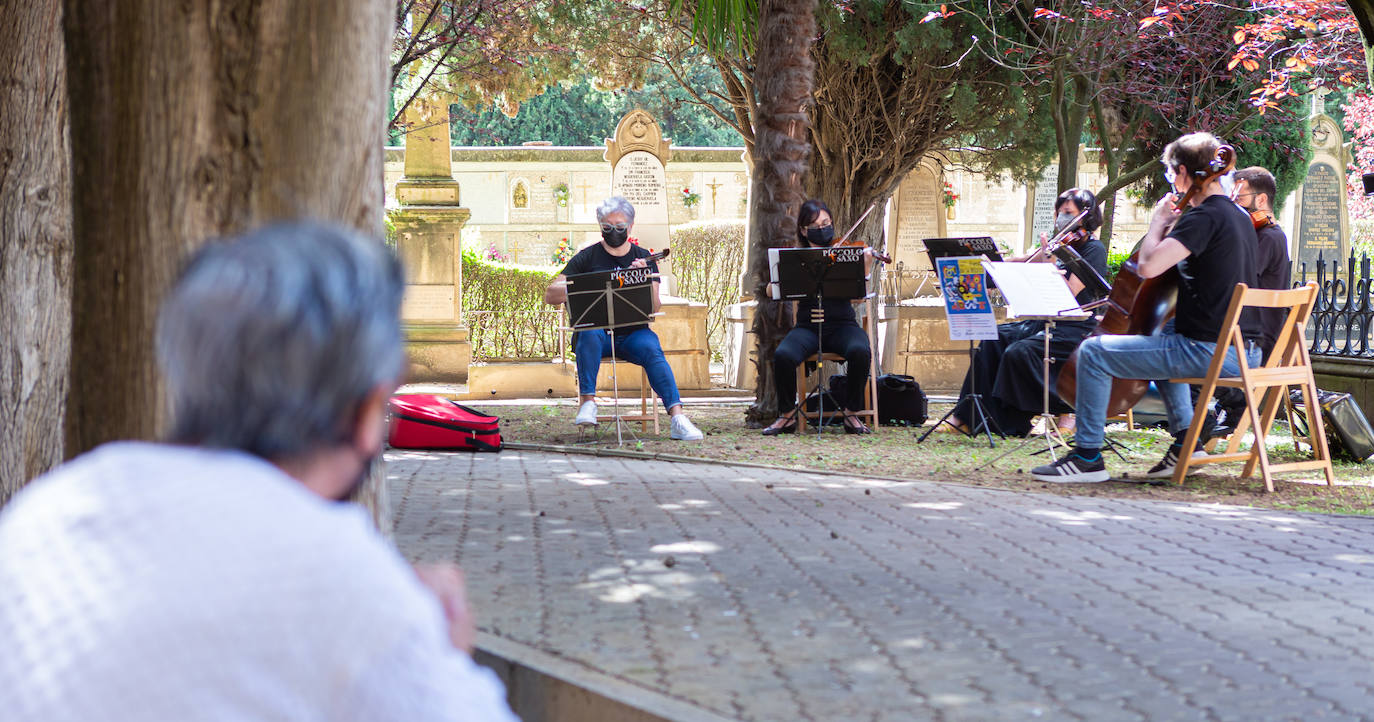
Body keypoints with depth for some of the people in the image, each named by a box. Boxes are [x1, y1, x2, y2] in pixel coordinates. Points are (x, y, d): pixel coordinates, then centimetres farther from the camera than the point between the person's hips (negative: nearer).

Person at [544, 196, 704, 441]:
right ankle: (587, 400, -37)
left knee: (652, 349, -31)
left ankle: (677, 417, -42)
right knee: (590, 333, -35)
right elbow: (550, 295, 1)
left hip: (633, 332, 1)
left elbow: (654, 309, 1)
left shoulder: (644, 259, 12)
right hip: (596, 331, -1)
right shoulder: (587, 257, 8)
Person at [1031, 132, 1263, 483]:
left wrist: (1159, 222, -8)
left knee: (1093, 352, -3)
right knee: (1161, 337, 40)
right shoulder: (1239, 216, 14)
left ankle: (1087, 456, 3)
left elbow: (1149, 265, -25)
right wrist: (1173, 225, 15)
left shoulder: (1204, 217, -16)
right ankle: (1186, 440, 31)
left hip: (1211, 351, -10)